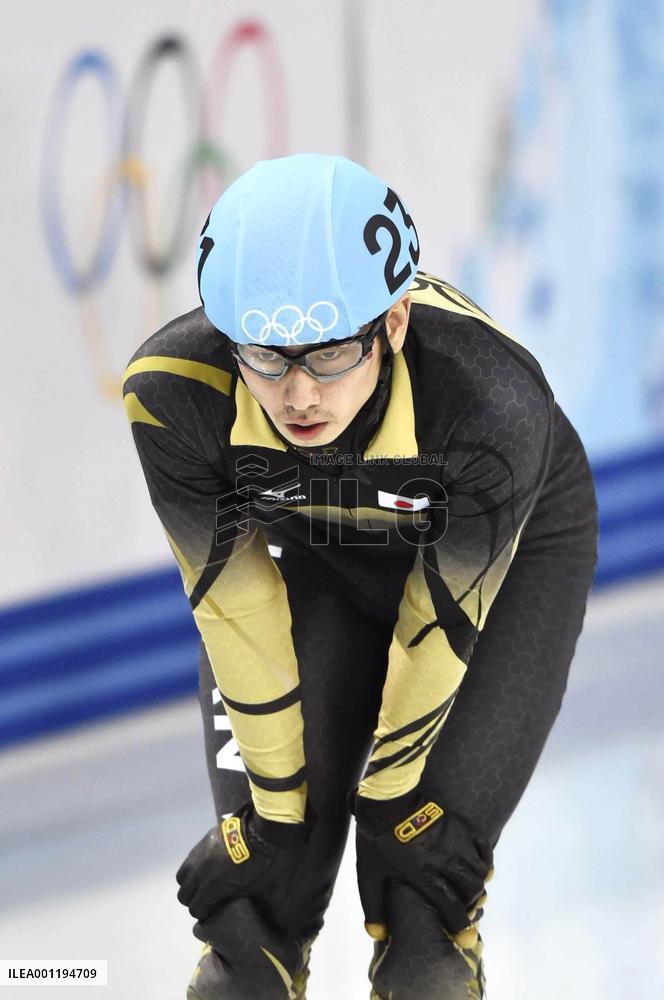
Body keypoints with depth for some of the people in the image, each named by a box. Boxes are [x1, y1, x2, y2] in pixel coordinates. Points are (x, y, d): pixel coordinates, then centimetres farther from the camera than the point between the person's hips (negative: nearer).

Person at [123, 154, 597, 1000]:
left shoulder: (491, 398, -41)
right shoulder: (176, 390, -36)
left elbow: (443, 619, -26)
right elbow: (237, 610, -23)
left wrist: (390, 797, -14)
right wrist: (276, 809, -15)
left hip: (513, 541, -2)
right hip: (306, 549, 2)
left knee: (435, 827, -12)